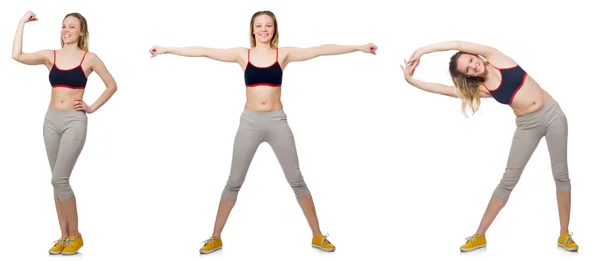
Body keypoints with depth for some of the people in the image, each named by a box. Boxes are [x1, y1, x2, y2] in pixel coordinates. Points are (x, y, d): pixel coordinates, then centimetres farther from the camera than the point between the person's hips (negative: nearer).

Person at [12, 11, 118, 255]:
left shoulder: (89, 58, -1)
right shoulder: (50, 55, 7)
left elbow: (112, 85, 6)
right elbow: (17, 55, -7)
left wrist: (93, 107, 0)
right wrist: (22, 23, -1)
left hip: (74, 122, -4)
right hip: (51, 120, 5)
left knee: (59, 179, -11)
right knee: (59, 180, 8)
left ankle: (75, 236, 4)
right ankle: (64, 236, 17)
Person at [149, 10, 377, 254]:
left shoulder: (283, 54, 1)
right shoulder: (242, 55, 2)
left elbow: (321, 50, -4)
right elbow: (204, 51, -1)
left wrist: (359, 47, -6)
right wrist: (167, 49, -3)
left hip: (277, 122, 0)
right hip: (249, 122, 0)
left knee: (296, 180, 6)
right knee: (234, 182, 7)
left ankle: (317, 236, 16)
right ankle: (215, 238, 18)